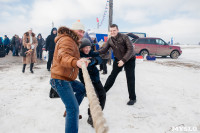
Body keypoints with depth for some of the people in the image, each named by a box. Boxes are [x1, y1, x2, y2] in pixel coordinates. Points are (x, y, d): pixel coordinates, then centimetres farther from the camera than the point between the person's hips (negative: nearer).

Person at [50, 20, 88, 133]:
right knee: (73, 109, -15)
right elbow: (62, 56, -35)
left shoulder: (72, 41, 21)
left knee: (82, 89, 27)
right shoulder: (67, 40, -15)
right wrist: (76, 62, -53)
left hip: (67, 78, 11)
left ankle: (69, 111, 36)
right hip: (61, 79, -11)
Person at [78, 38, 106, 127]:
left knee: (102, 95, 7)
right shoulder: (79, 55, -10)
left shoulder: (92, 53, 3)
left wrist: (94, 60, -33)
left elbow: (99, 59, -11)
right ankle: (91, 118, 5)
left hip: (95, 77, 6)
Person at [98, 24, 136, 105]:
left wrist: (123, 60, -33)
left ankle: (132, 98, 7)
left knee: (130, 78, -6)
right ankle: (104, 90, 24)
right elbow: (104, 50, -9)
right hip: (118, 59, 5)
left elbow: (130, 50, -25)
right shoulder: (110, 40, -5)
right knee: (112, 75, 10)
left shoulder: (124, 37, -21)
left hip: (129, 59, -4)